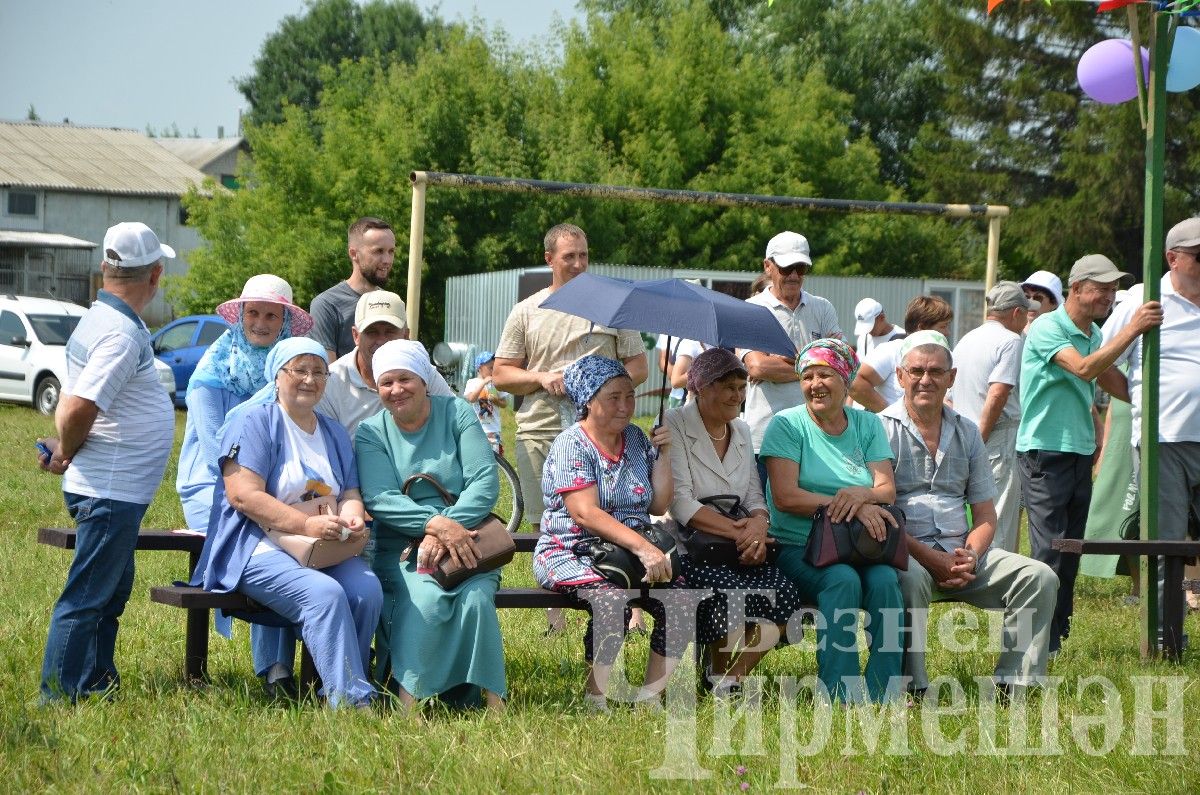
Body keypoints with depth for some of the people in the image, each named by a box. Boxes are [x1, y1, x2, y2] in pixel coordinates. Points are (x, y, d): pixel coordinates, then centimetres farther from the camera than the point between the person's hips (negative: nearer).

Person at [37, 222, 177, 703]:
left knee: (110, 593, 18)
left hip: (116, 491, 10)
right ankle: (58, 699, -1)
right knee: (86, 600, -5)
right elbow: (78, 407, -28)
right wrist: (67, 453, -11)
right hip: (110, 491, -10)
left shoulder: (100, 320, 12)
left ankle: (99, 686, 27)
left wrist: (64, 447, 2)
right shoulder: (122, 333, -20)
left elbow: (74, 405, 16)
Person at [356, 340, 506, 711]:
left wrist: (445, 533, -19)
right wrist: (436, 523, -26)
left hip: (465, 538, 1)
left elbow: (485, 480, -5)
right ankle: (408, 702, -29)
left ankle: (490, 699, -24)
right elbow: (380, 499, -9)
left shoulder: (456, 413, 6)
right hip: (401, 547, 0)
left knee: (475, 597, -30)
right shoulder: (371, 432, 7)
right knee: (424, 600, -32)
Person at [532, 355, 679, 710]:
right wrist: (643, 547, -30)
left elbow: (659, 505, 11)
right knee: (611, 598, -36)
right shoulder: (572, 445, -8)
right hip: (572, 552, -6)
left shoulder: (637, 439, 13)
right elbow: (586, 512, -21)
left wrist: (663, 455, 0)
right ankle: (596, 699, -23)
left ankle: (650, 696, -10)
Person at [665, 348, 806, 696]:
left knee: (784, 596, -22)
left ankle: (730, 677, -4)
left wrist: (758, 524, -10)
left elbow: (755, 497, 15)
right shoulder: (673, 426, -4)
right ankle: (719, 676, -7)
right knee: (737, 595, -34)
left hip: (740, 549, 6)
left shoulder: (741, 431, 18)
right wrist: (737, 530, -21)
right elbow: (679, 502, -13)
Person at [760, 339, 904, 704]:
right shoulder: (787, 425, 1)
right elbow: (785, 497, -12)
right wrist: (854, 508, -19)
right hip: (798, 547, -3)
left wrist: (860, 495, -23)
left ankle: (884, 697, -26)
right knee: (843, 580, -33)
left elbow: (887, 489, 2)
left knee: (885, 581, -28)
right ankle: (842, 698, -31)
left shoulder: (867, 424, 13)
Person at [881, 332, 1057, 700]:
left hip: (962, 552, 5)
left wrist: (971, 556, -6)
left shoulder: (967, 432, 18)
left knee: (1040, 577, -14)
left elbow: (985, 513, 16)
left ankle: (1012, 687, -17)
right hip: (905, 554, -5)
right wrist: (930, 559, -18)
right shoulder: (882, 429, 0)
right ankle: (913, 691, -34)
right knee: (909, 580, -39)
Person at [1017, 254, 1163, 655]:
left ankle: (1058, 635, 14)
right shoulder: (1047, 328, -11)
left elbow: (1123, 388, 13)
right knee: (1049, 552, -10)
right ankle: (1042, 646, -9)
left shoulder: (1095, 335, 14)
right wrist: (1132, 329, -26)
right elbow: (1083, 369, -26)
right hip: (1044, 452, -8)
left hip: (1081, 453, 8)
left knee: (1070, 553, 9)